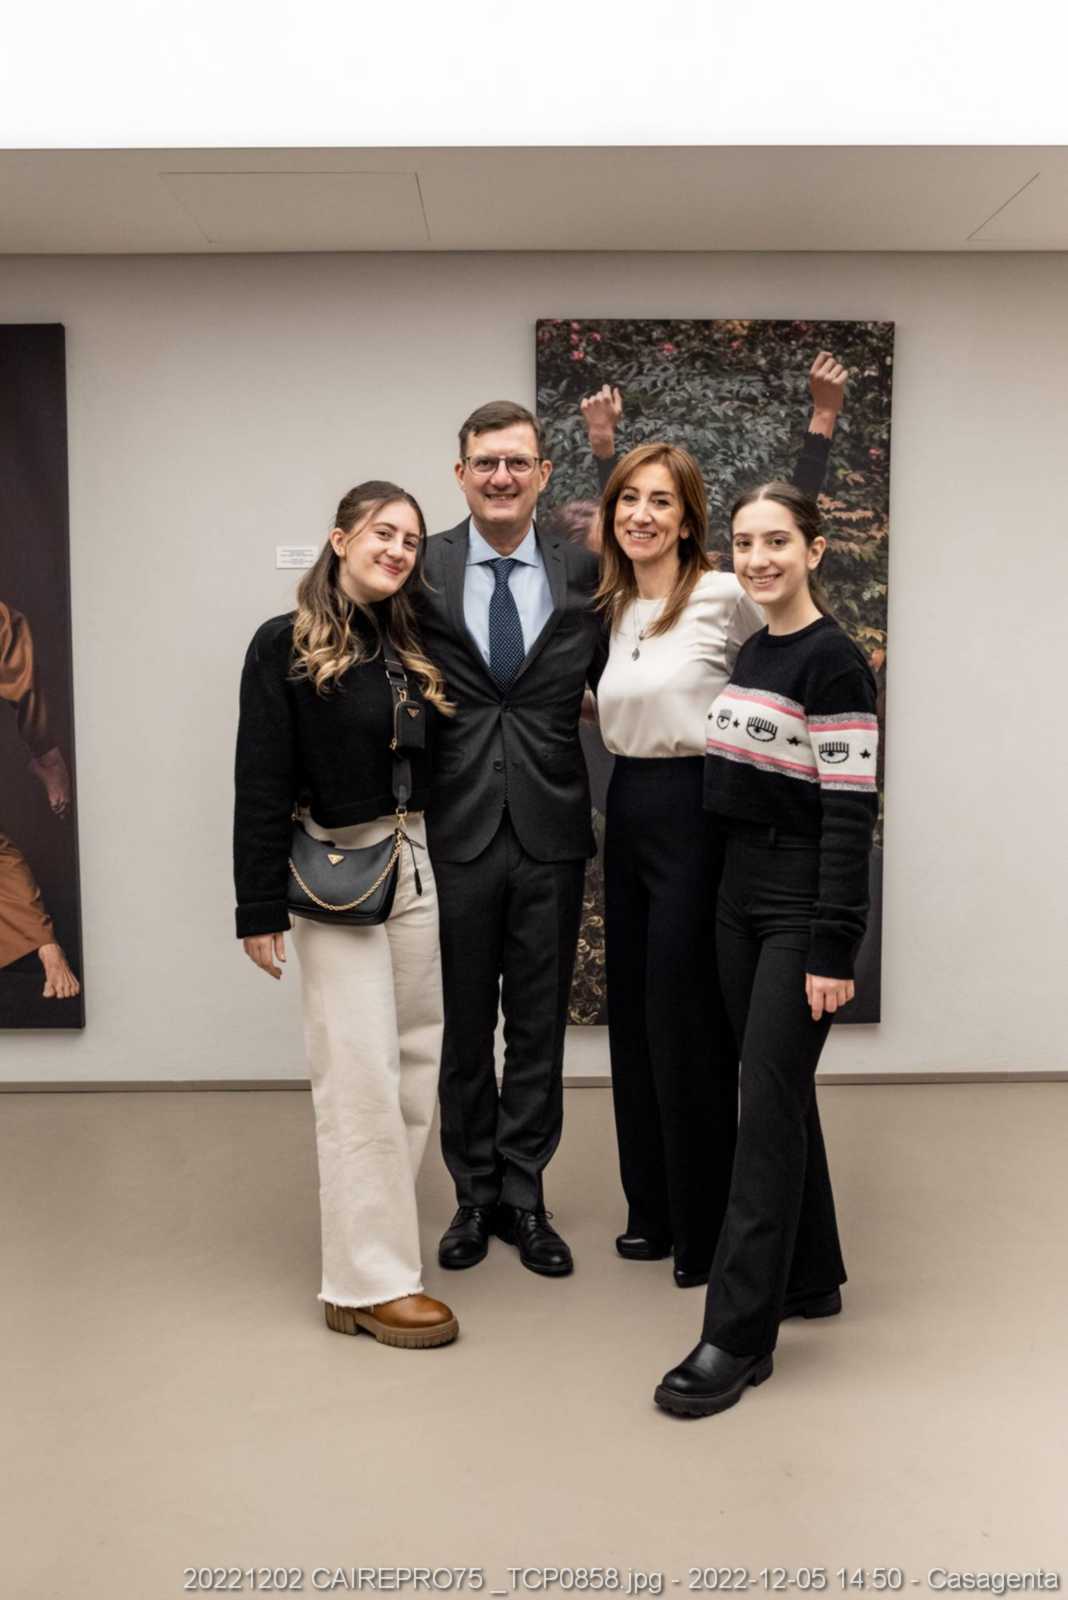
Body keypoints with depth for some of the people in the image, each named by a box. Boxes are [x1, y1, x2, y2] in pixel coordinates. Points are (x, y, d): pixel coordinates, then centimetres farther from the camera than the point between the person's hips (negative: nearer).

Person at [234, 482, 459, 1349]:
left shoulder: (413, 645, 11)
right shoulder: (285, 646, -5)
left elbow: (440, 760, 10)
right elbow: (262, 784, -8)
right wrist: (260, 909, -11)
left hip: (418, 867, 6)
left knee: (417, 1066, 9)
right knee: (361, 1075, -5)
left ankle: (373, 1227, 24)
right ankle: (369, 1282, 4)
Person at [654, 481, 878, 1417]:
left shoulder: (833, 662, -12)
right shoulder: (752, 652, 12)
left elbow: (851, 812, -16)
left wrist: (834, 949, -19)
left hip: (802, 907, -8)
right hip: (741, 896, 8)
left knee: (769, 1105, -5)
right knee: (780, 1094, 15)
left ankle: (739, 1335, 2)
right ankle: (811, 1276, 31)